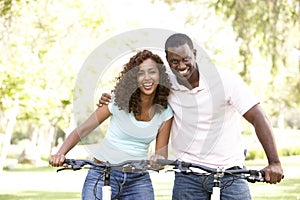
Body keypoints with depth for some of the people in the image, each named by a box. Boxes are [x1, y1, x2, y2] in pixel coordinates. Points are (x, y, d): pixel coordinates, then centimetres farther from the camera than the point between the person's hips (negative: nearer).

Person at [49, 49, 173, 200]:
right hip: (103, 175, -2)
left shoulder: (165, 112, -1)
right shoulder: (118, 101, -9)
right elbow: (82, 130, -9)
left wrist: (159, 160, -26)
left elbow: (161, 152, 0)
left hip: (138, 180, 2)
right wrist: (60, 154, -24)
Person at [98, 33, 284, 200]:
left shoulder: (225, 79, -12)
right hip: (188, 175, 2)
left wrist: (274, 163, -21)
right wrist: (112, 99, -2)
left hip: (230, 171, -2)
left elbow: (258, 118, -13)